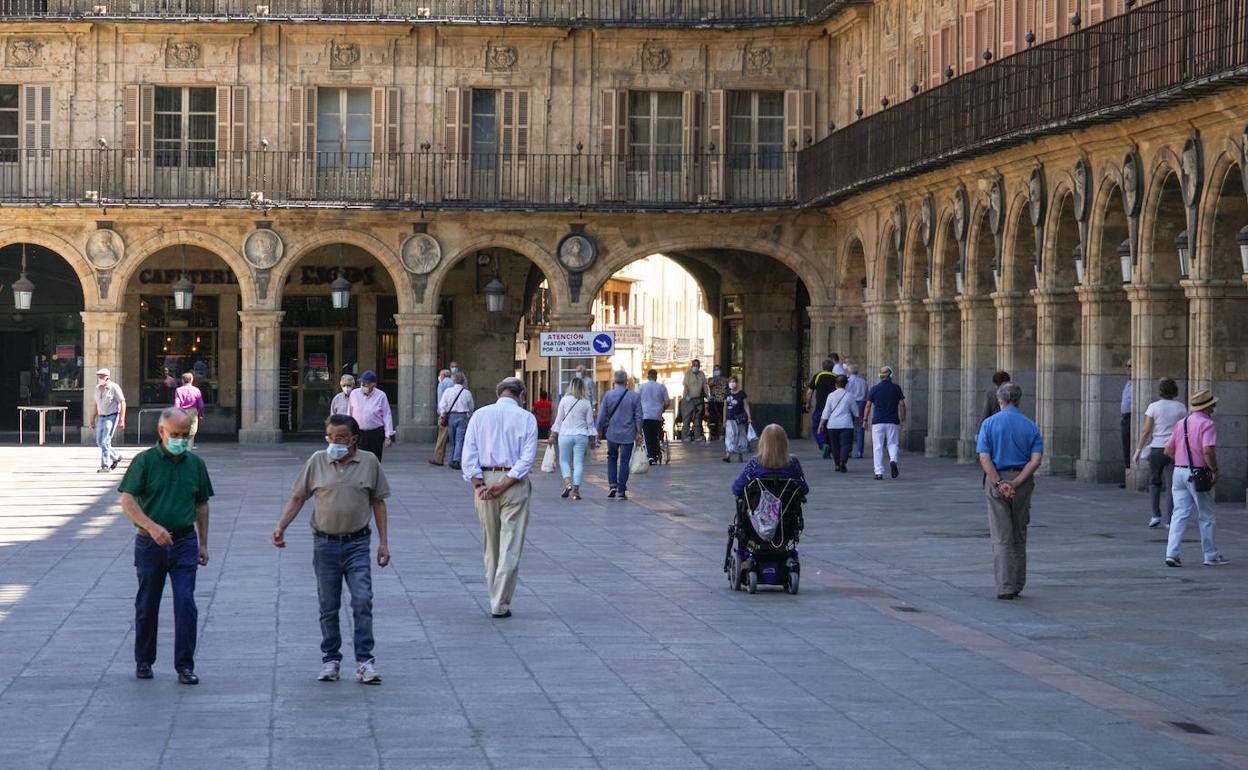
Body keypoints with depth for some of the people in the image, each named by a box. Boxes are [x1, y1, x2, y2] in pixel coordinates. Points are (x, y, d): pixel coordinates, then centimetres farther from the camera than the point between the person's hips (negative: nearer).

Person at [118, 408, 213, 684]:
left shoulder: (195, 464, 6)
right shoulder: (145, 461, -5)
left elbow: (202, 505, 15)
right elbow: (127, 501, -11)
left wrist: (203, 544, 13)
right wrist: (152, 527, -23)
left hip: (185, 542, 1)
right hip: (150, 544, -1)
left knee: (186, 604, -8)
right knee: (147, 606, 9)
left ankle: (185, 665, -4)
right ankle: (144, 661, 25)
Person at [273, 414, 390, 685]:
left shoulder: (369, 462, 1)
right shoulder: (317, 461, 1)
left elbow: (378, 502, 7)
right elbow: (298, 497, 7)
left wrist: (383, 542, 4)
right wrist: (281, 526, -6)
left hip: (357, 543, -1)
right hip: (325, 543, 1)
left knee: (363, 603, -8)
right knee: (328, 607, 8)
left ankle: (365, 660, -1)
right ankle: (330, 659, 18)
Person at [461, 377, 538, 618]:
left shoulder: (480, 415, 5)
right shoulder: (526, 418, -1)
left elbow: (469, 454, -2)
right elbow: (527, 459, -10)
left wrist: (479, 485, -7)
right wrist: (504, 484, -11)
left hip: (484, 480, 3)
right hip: (515, 484, -3)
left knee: (490, 545, 15)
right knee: (511, 546, -1)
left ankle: (496, 599, 23)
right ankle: (500, 604, -5)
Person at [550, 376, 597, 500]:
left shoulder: (565, 400, -3)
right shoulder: (586, 403, 1)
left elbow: (559, 419, 0)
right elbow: (590, 422, 5)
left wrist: (553, 434, 8)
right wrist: (593, 438, 13)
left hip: (565, 435, -1)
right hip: (581, 435, 1)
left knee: (564, 460, 12)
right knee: (578, 462, 3)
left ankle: (567, 482, -10)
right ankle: (576, 490, -1)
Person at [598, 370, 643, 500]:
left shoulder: (608, 396, -5)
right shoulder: (635, 397, -5)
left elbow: (602, 416, -2)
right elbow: (638, 417, -2)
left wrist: (600, 431, 12)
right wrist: (638, 433, 8)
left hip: (612, 434, 1)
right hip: (628, 435, -1)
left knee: (612, 458, 20)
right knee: (624, 462, 4)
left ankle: (612, 485, 6)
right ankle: (621, 491, 2)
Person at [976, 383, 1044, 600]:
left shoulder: (989, 424, -3)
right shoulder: (1031, 426, 1)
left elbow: (984, 458, -12)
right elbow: (1036, 460, -9)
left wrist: (999, 484, -15)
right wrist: (1015, 483, -12)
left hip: (996, 479, -2)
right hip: (1023, 481, 2)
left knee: (1001, 537, -1)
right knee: (1019, 536, 15)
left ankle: (1005, 586, -9)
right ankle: (1017, 585, 22)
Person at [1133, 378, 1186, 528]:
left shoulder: (1154, 407, -3)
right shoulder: (1181, 407, 1)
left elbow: (1146, 431, -6)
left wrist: (1139, 449, -1)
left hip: (1157, 448, -1)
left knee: (1155, 482, 15)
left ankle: (1156, 515, 5)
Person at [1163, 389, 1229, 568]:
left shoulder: (1181, 424, 12)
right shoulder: (1207, 424, -11)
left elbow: (1168, 450, 13)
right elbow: (1207, 450, -23)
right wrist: (1214, 471, -14)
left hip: (1179, 471, 6)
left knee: (1179, 514, 3)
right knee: (1206, 517, 6)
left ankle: (1171, 553, -7)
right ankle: (1211, 556, 14)